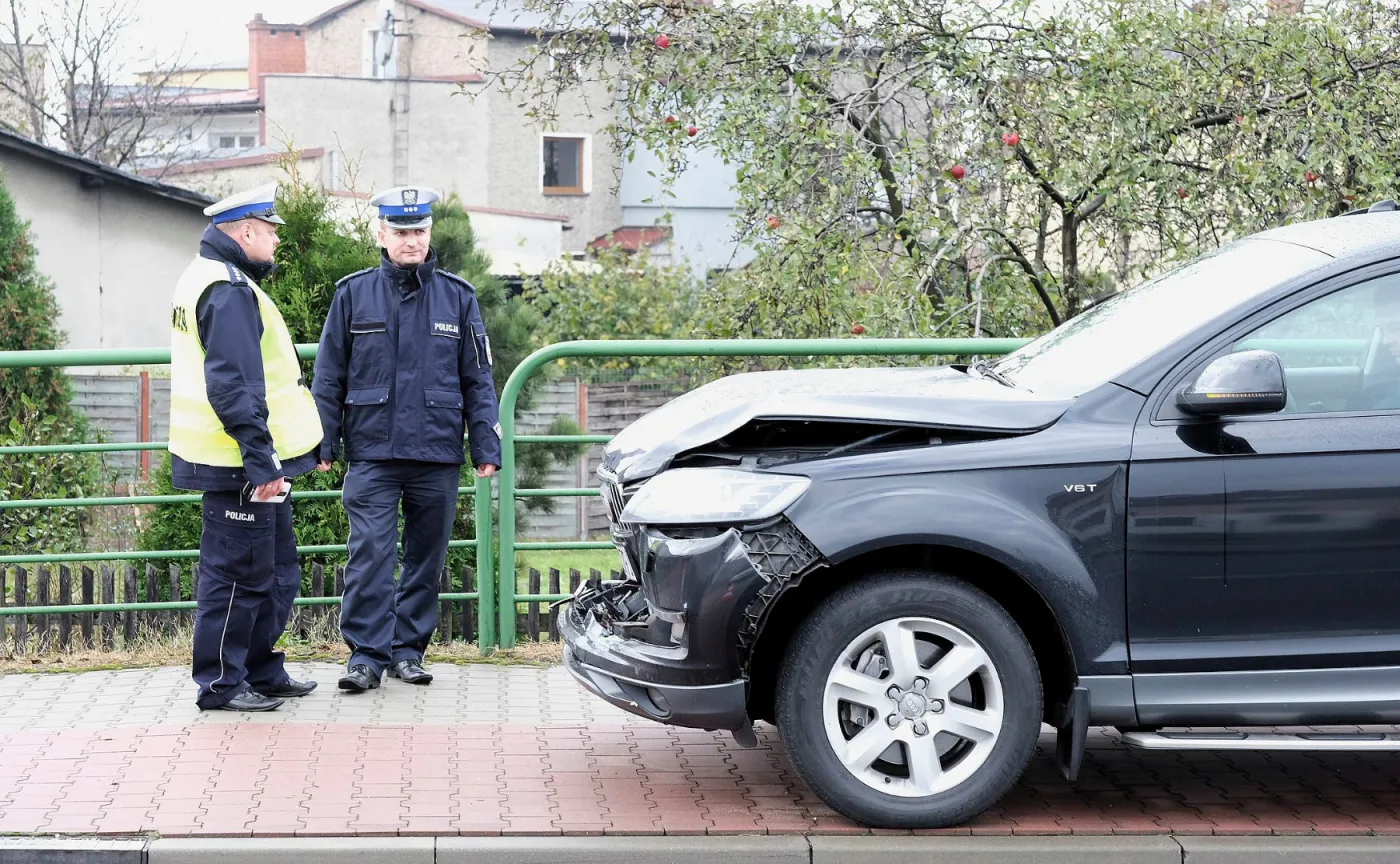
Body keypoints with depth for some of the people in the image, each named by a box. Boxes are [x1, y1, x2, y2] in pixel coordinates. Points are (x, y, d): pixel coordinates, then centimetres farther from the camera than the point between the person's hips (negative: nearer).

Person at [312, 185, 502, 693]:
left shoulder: (457, 297, 7)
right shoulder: (353, 294, 5)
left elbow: (478, 380, 9)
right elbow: (328, 377, 9)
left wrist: (486, 446, 3)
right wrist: (324, 442, 3)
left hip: (437, 456, 2)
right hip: (371, 453, -1)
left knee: (426, 558, 8)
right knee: (370, 556, -8)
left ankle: (409, 650, 19)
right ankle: (366, 655, -3)